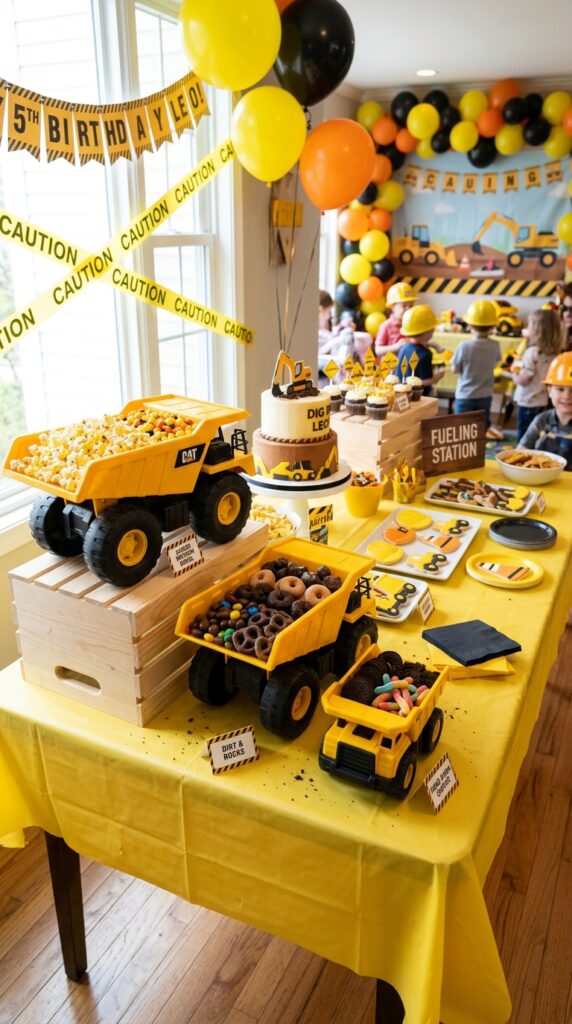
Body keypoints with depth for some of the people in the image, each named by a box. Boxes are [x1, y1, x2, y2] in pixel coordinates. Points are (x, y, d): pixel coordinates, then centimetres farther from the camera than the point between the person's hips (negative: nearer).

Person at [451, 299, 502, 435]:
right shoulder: (494, 346, -9)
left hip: (465, 396, -3)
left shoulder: (464, 346, -20)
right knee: (482, 427, 15)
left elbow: (455, 369, -11)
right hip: (485, 396, 3)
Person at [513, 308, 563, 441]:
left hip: (528, 403, -8)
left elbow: (523, 380, -18)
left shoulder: (533, 352, -18)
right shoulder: (552, 353, 5)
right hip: (543, 402, 8)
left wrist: (515, 374, 1)